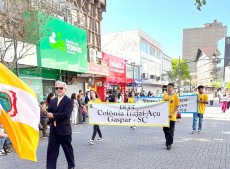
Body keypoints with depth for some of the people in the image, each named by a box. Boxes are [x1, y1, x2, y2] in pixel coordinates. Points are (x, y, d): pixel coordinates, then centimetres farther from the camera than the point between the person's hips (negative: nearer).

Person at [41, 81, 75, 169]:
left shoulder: (69, 101, -9)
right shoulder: (53, 101, 12)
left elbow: (66, 114, -22)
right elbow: (49, 112, 5)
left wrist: (53, 115, -22)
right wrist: (45, 111, -17)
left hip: (64, 130, -5)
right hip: (53, 130, 5)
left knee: (68, 149, 12)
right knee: (51, 150, 5)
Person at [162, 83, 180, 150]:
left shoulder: (175, 96, -4)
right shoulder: (165, 95, 7)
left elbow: (177, 106, -5)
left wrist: (172, 114, -16)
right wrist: (165, 101, -11)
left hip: (172, 116, -4)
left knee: (171, 131, 0)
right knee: (165, 129, 10)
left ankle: (169, 144, 8)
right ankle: (168, 141, 31)